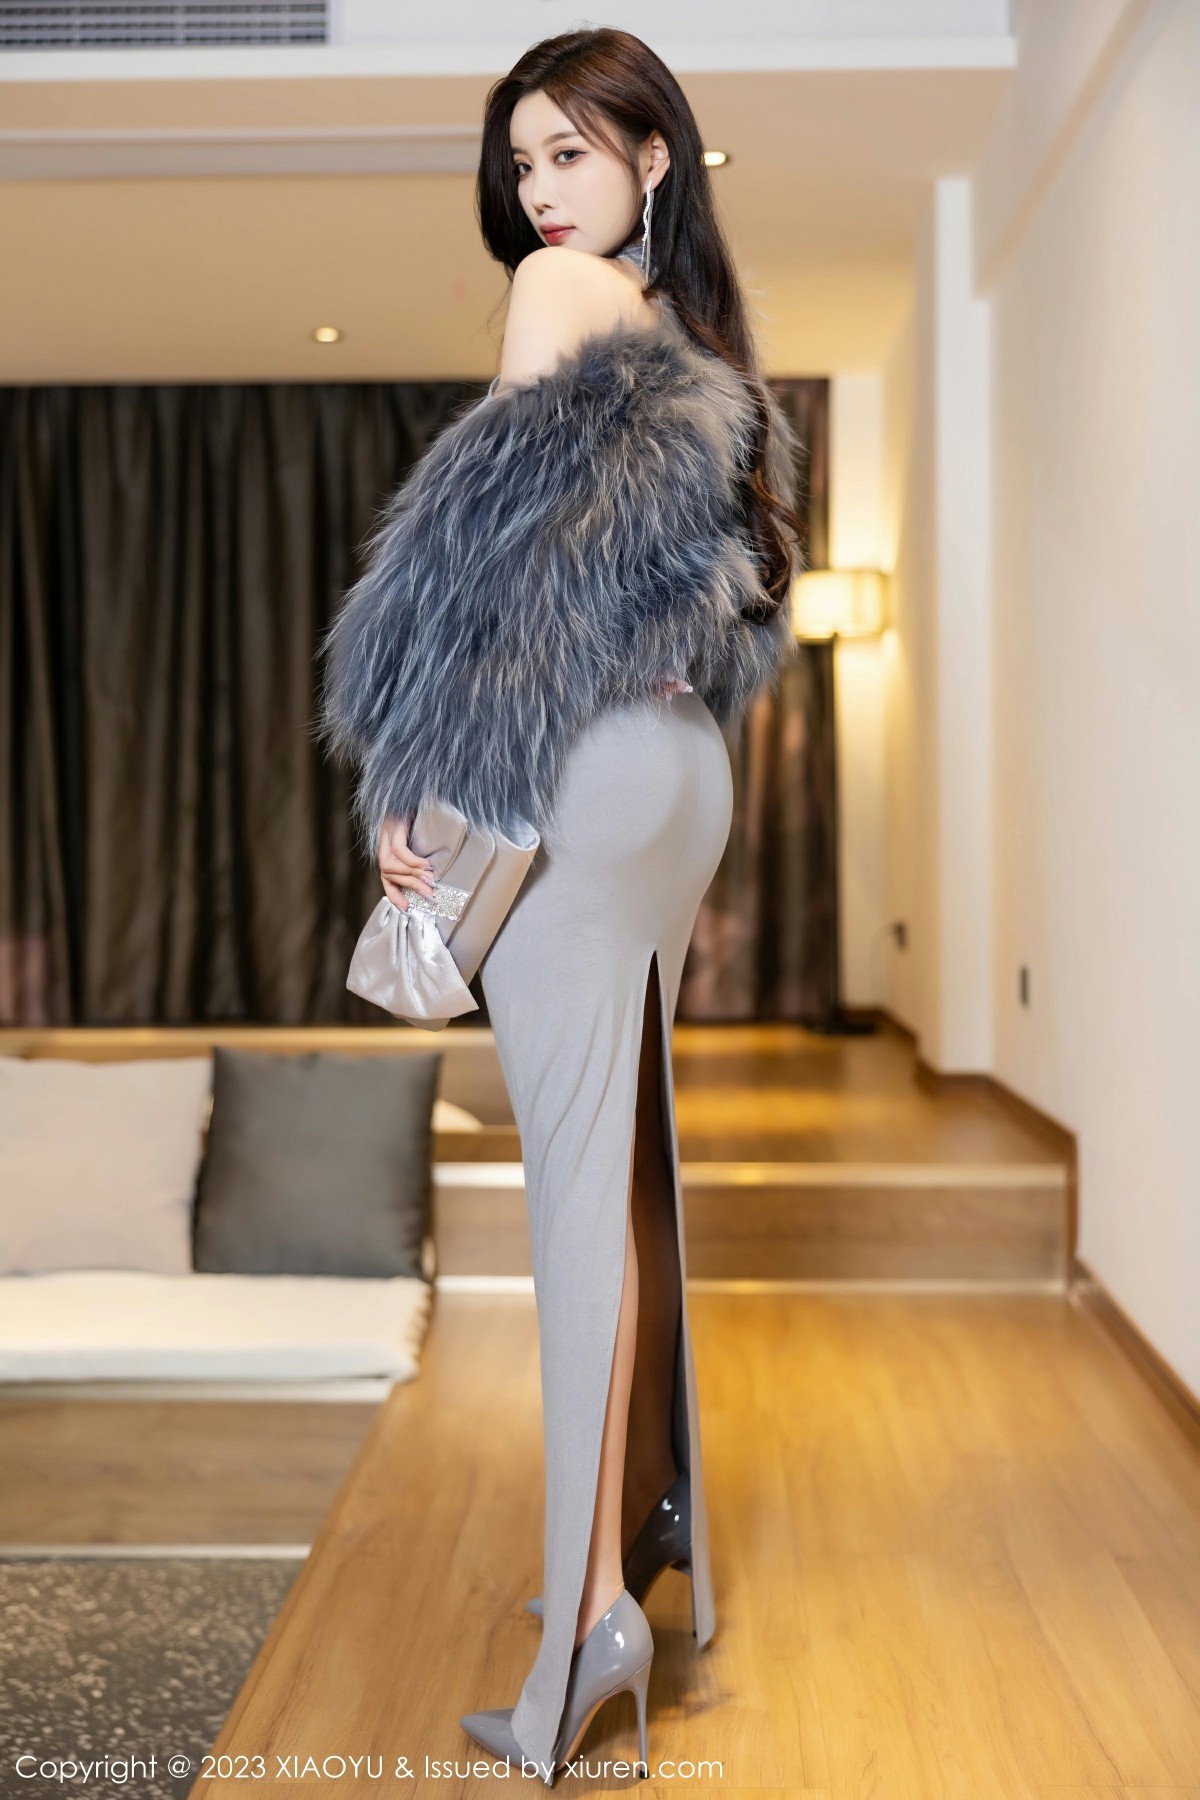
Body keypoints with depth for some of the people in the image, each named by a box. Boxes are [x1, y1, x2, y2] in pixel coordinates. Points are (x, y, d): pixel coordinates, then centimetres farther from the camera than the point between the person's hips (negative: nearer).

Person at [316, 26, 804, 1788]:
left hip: (573, 769, -8)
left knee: (578, 1167, -10)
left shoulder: (562, 292, -3)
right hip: (685, 764, 8)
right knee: (633, 1153, 14)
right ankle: (651, 1506, 26)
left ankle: (595, 1603, -6)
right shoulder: (702, 341, 20)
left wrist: (409, 776, -9)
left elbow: (501, 540, -11)